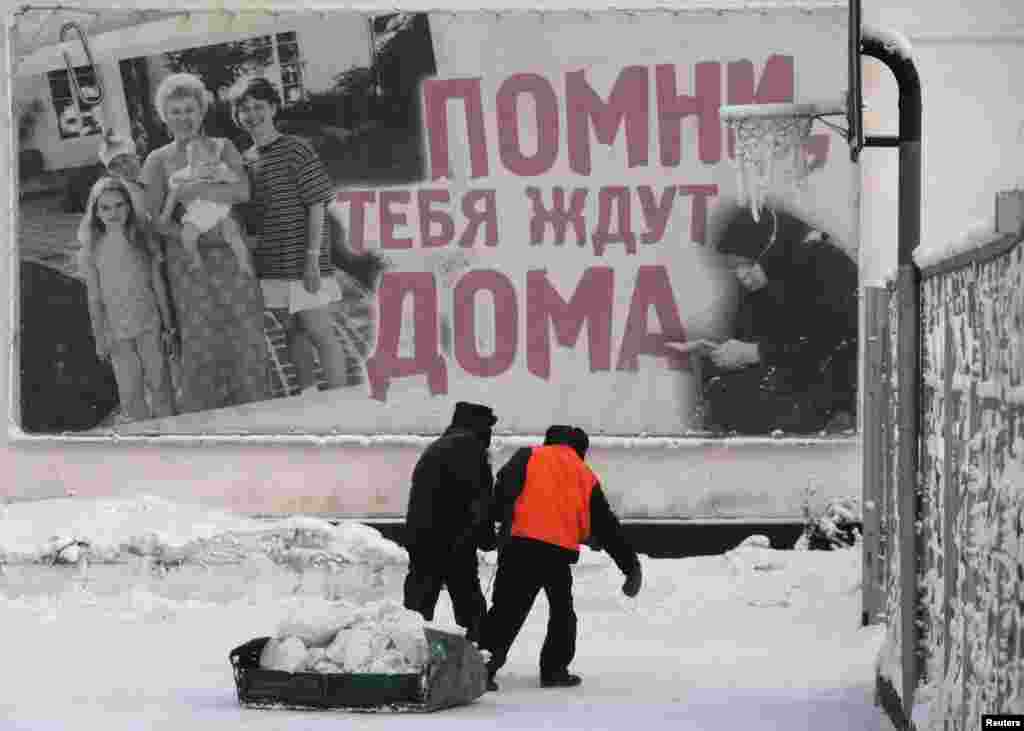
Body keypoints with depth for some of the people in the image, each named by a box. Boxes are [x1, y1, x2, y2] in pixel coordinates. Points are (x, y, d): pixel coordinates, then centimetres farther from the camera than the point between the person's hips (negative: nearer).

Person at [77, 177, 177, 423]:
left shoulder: (143, 240, -4)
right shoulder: (92, 250, -5)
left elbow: (157, 284, 2)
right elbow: (94, 296, 0)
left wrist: (167, 324, 3)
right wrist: (99, 337, 0)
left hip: (149, 322, 0)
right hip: (117, 329, 0)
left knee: (158, 381, 5)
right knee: (130, 389, 3)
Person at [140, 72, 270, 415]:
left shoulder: (223, 148, 8)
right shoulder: (158, 161, 5)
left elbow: (242, 191, -9)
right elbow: (154, 219, -3)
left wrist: (189, 191, -15)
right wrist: (194, 236, -16)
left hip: (231, 254, 1)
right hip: (187, 261, -1)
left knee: (246, 334, -3)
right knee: (200, 341, -6)